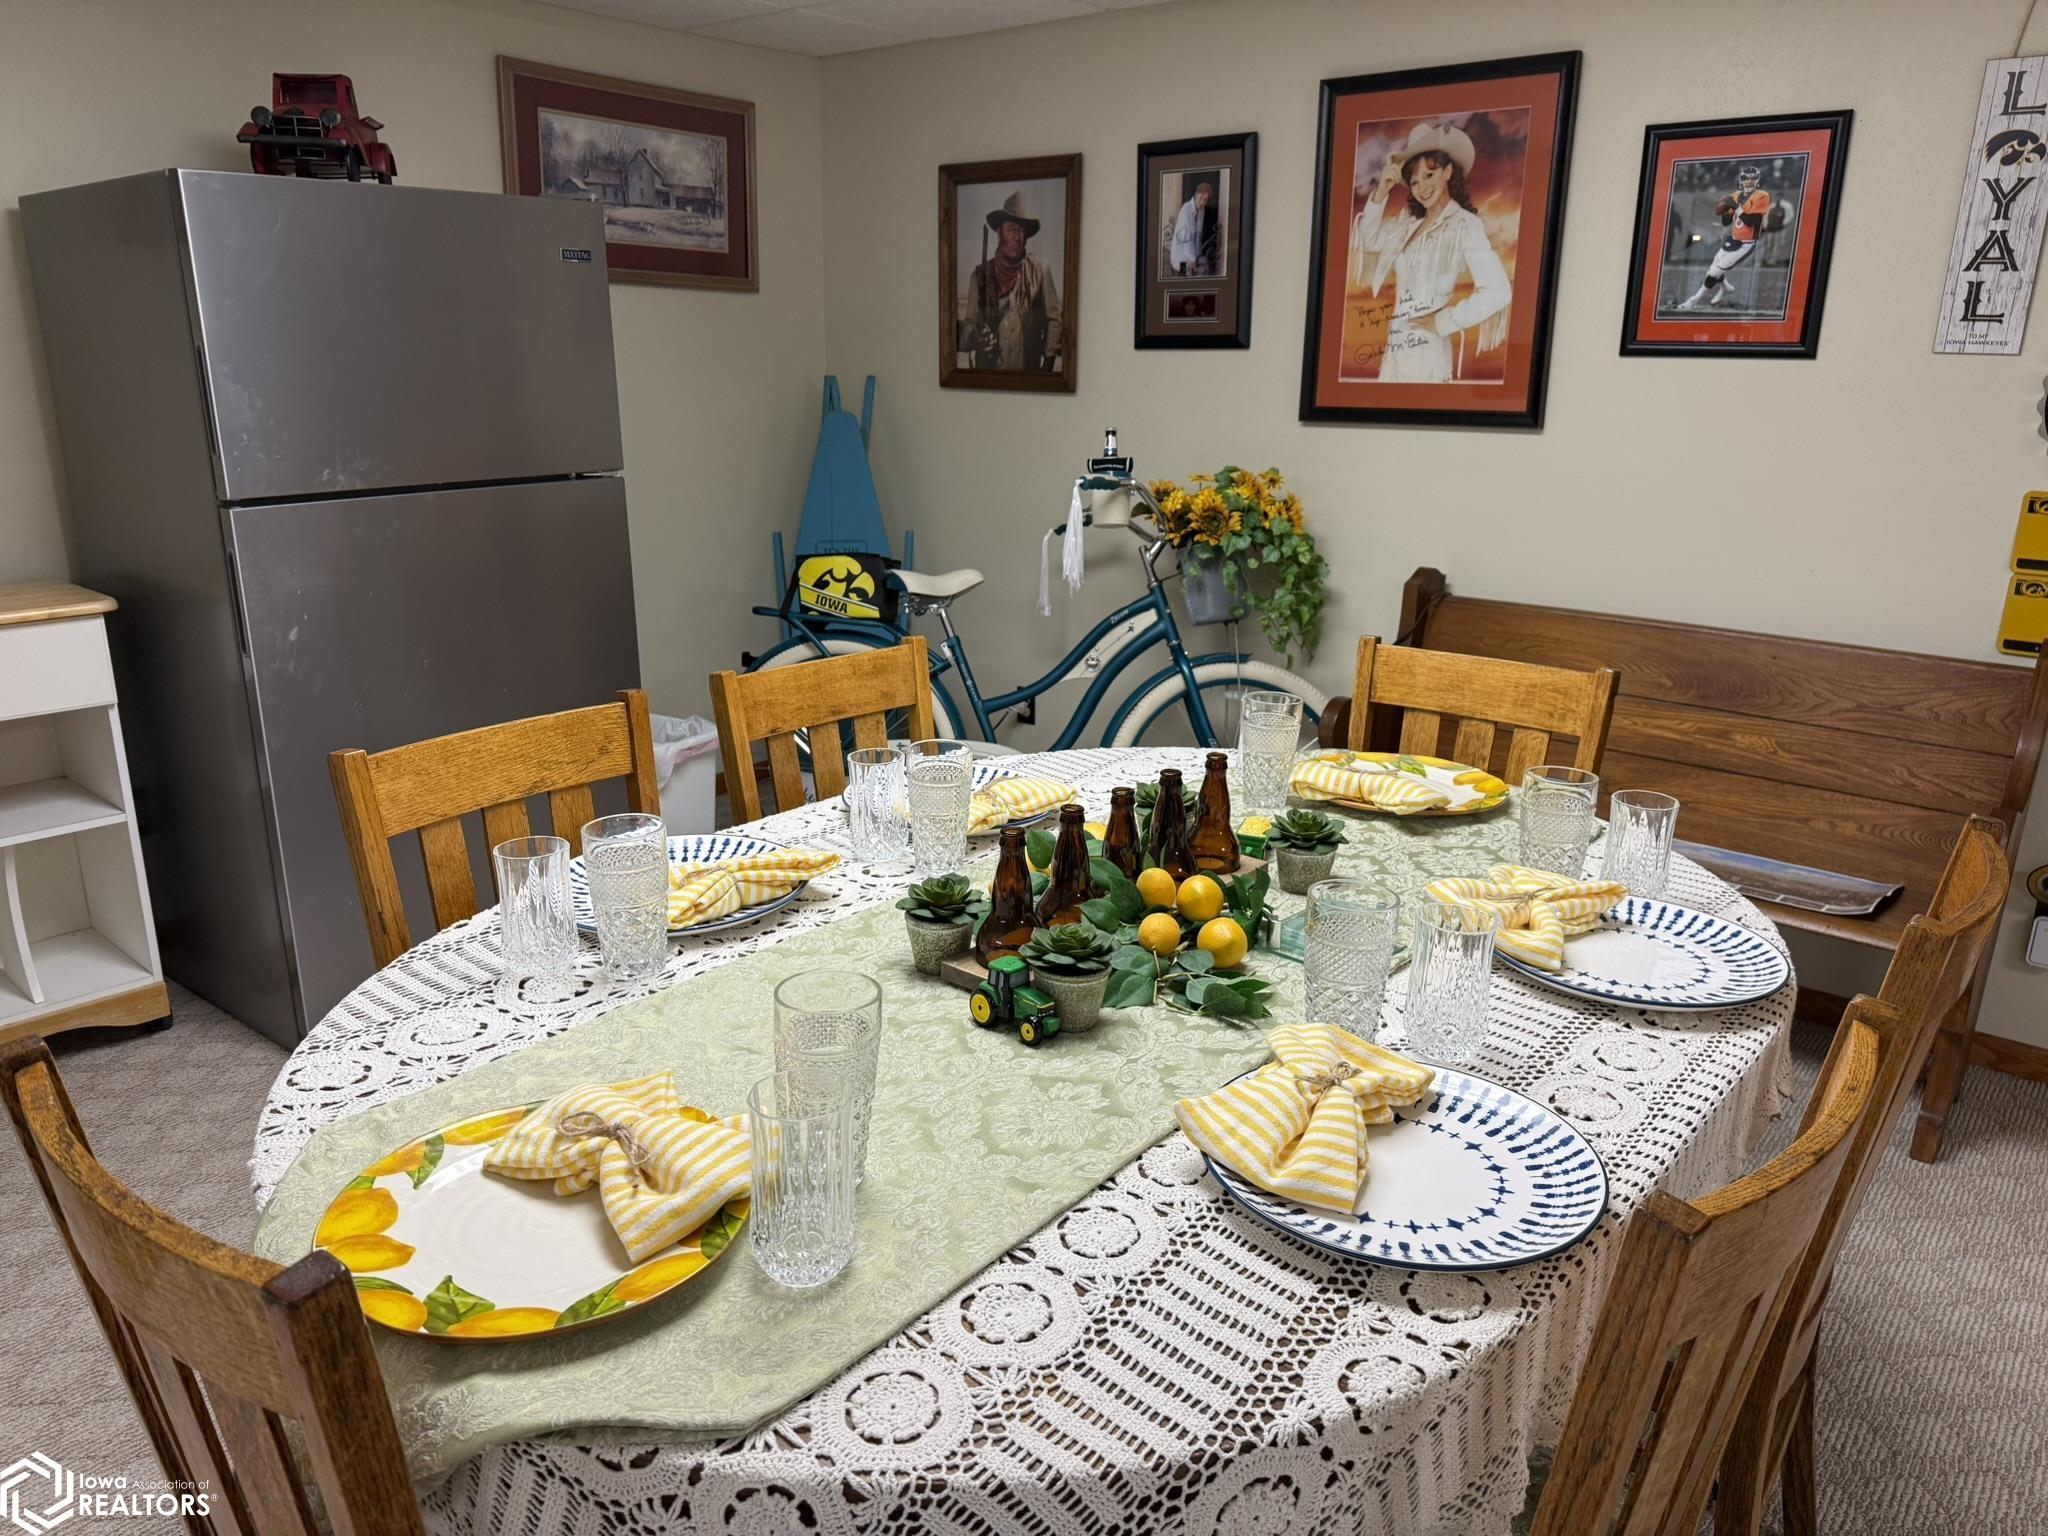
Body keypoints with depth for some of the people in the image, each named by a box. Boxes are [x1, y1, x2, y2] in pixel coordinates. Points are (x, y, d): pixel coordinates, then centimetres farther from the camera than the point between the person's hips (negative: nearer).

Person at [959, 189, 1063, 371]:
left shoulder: (1040, 271, -1)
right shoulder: (980, 274, 2)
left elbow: (1054, 319, 4)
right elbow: (969, 322, 7)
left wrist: (1047, 366, -1)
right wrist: (975, 338, -16)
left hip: (1028, 373, -1)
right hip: (987, 373, 1)